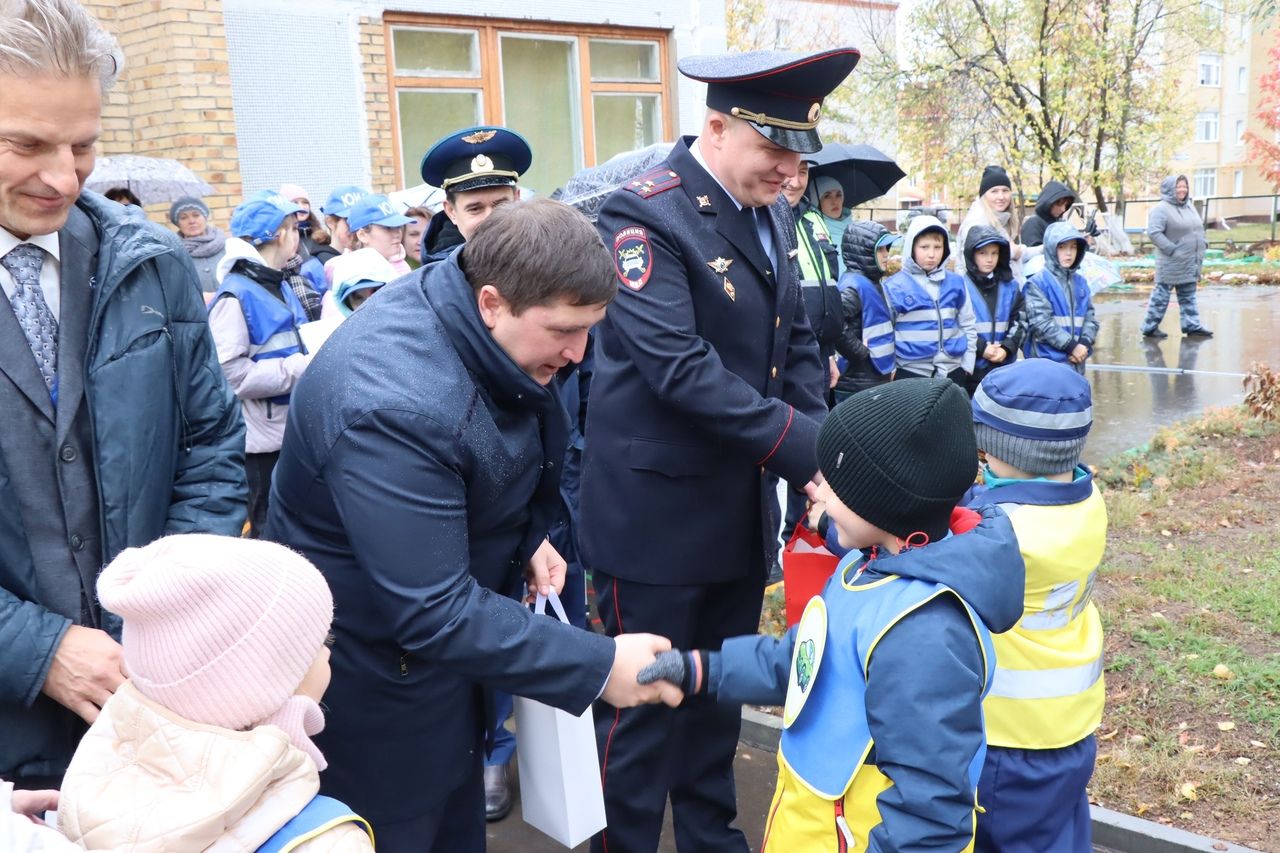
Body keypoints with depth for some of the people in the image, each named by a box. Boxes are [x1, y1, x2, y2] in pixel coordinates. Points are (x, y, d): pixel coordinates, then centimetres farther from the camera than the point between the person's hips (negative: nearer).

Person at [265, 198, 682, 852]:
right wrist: (599, 666, -33)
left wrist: (526, 535, -2)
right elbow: (434, 613, -35)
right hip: (373, 660, -8)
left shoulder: (465, 316, -9)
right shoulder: (395, 405, -37)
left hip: (448, 603, 8)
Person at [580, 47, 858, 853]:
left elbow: (797, 343, 10)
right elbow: (679, 366, -26)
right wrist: (807, 449, -25)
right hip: (659, 508, -7)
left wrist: (816, 456, -4)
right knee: (645, 698, 7)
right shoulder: (646, 213, -17)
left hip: (744, 504, 8)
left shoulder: (773, 213, 7)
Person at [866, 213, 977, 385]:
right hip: (911, 373, -4)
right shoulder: (893, 287, -6)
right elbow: (880, 332, -2)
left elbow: (968, 325, 13)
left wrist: (967, 364, 7)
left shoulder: (956, 283, 6)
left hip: (952, 372, 4)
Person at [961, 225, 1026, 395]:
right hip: (970, 369, -4)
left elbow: (1021, 322, 8)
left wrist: (1007, 348, -7)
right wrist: (980, 348, -17)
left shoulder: (1011, 286, 10)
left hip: (1004, 368, 4)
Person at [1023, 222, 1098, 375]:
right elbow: (1040, 323, -15)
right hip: (1048, 362, -6)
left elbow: (1090, 317, 11)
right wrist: (1071, 345, -15)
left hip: (1076, 362, 6)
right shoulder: (1038, 283, -8)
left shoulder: (1080, 282, 13)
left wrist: (1084, 344, -7)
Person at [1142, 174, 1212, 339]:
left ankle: (1192, 326, 16)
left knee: (1188, 296, 12)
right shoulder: (1162, 209, -12)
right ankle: (1150, 327, 4)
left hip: (1191, 263, 8)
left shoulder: (1190, 207, 15)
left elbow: (1199, 228, 26)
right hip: (1171, 263, -8)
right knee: (1161, 295, -3)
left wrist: (1203, 244, 9)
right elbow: (1154, 232, -21)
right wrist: (1172, 249, -22)